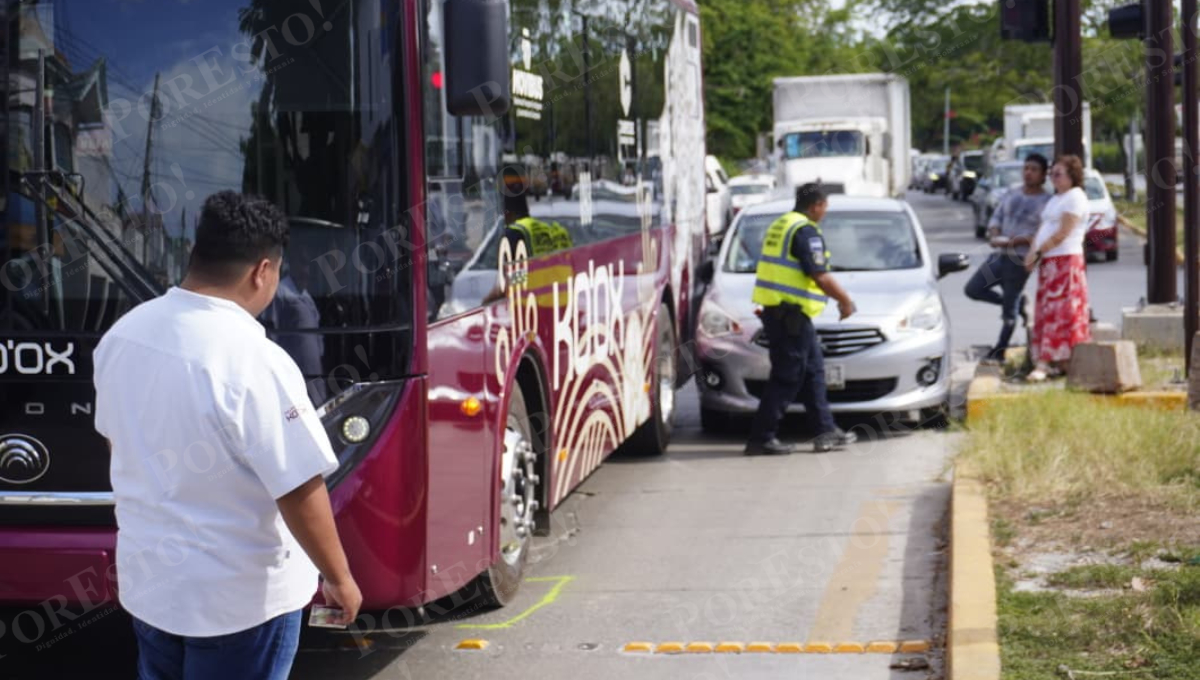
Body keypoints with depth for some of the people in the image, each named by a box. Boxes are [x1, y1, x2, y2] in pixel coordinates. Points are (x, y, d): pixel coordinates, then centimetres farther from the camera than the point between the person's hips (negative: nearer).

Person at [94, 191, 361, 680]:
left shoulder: (122, 333, -4)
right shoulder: (254, 362, -26)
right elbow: (301, 493, -23)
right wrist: (339, 580, -9)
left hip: (147, 576, 7)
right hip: (238, 594, -7)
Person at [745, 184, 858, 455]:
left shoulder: (780, 225, 17)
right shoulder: (806, 231, -14)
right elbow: (821, 277, -19)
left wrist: (836, 296, 26)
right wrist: (845, 300, -5)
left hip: (774, 309, 10)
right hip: (791, 314, -10)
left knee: (813, 372, 14)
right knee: (787, 379, -5)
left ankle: (826, 432, 17)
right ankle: (761, 438, -4)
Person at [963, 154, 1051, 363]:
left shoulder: (1046, 202, -7)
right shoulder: (1011, 195, 12)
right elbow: (996, 218, 14)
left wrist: (1017, 241, -22)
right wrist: (994, 236, -8)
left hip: (1020, 259, -6)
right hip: (999, 254, 6)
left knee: (1009, 310, -1)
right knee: (973, 289, -1)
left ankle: (999, 351, 11)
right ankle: (1017, 303, 16)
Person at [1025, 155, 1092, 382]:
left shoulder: (1075, 197, -9)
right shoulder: (1055, 199, 21)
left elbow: (1062, 233, -15)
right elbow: (1042, 228, 17)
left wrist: (1038, 253, -14)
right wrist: (1032, 252, 2)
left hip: (1066, 260, -9)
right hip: (1048, 262, 9)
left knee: (1061, 311, -9)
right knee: (1046, 311, 6)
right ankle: (1050, 362, 8)